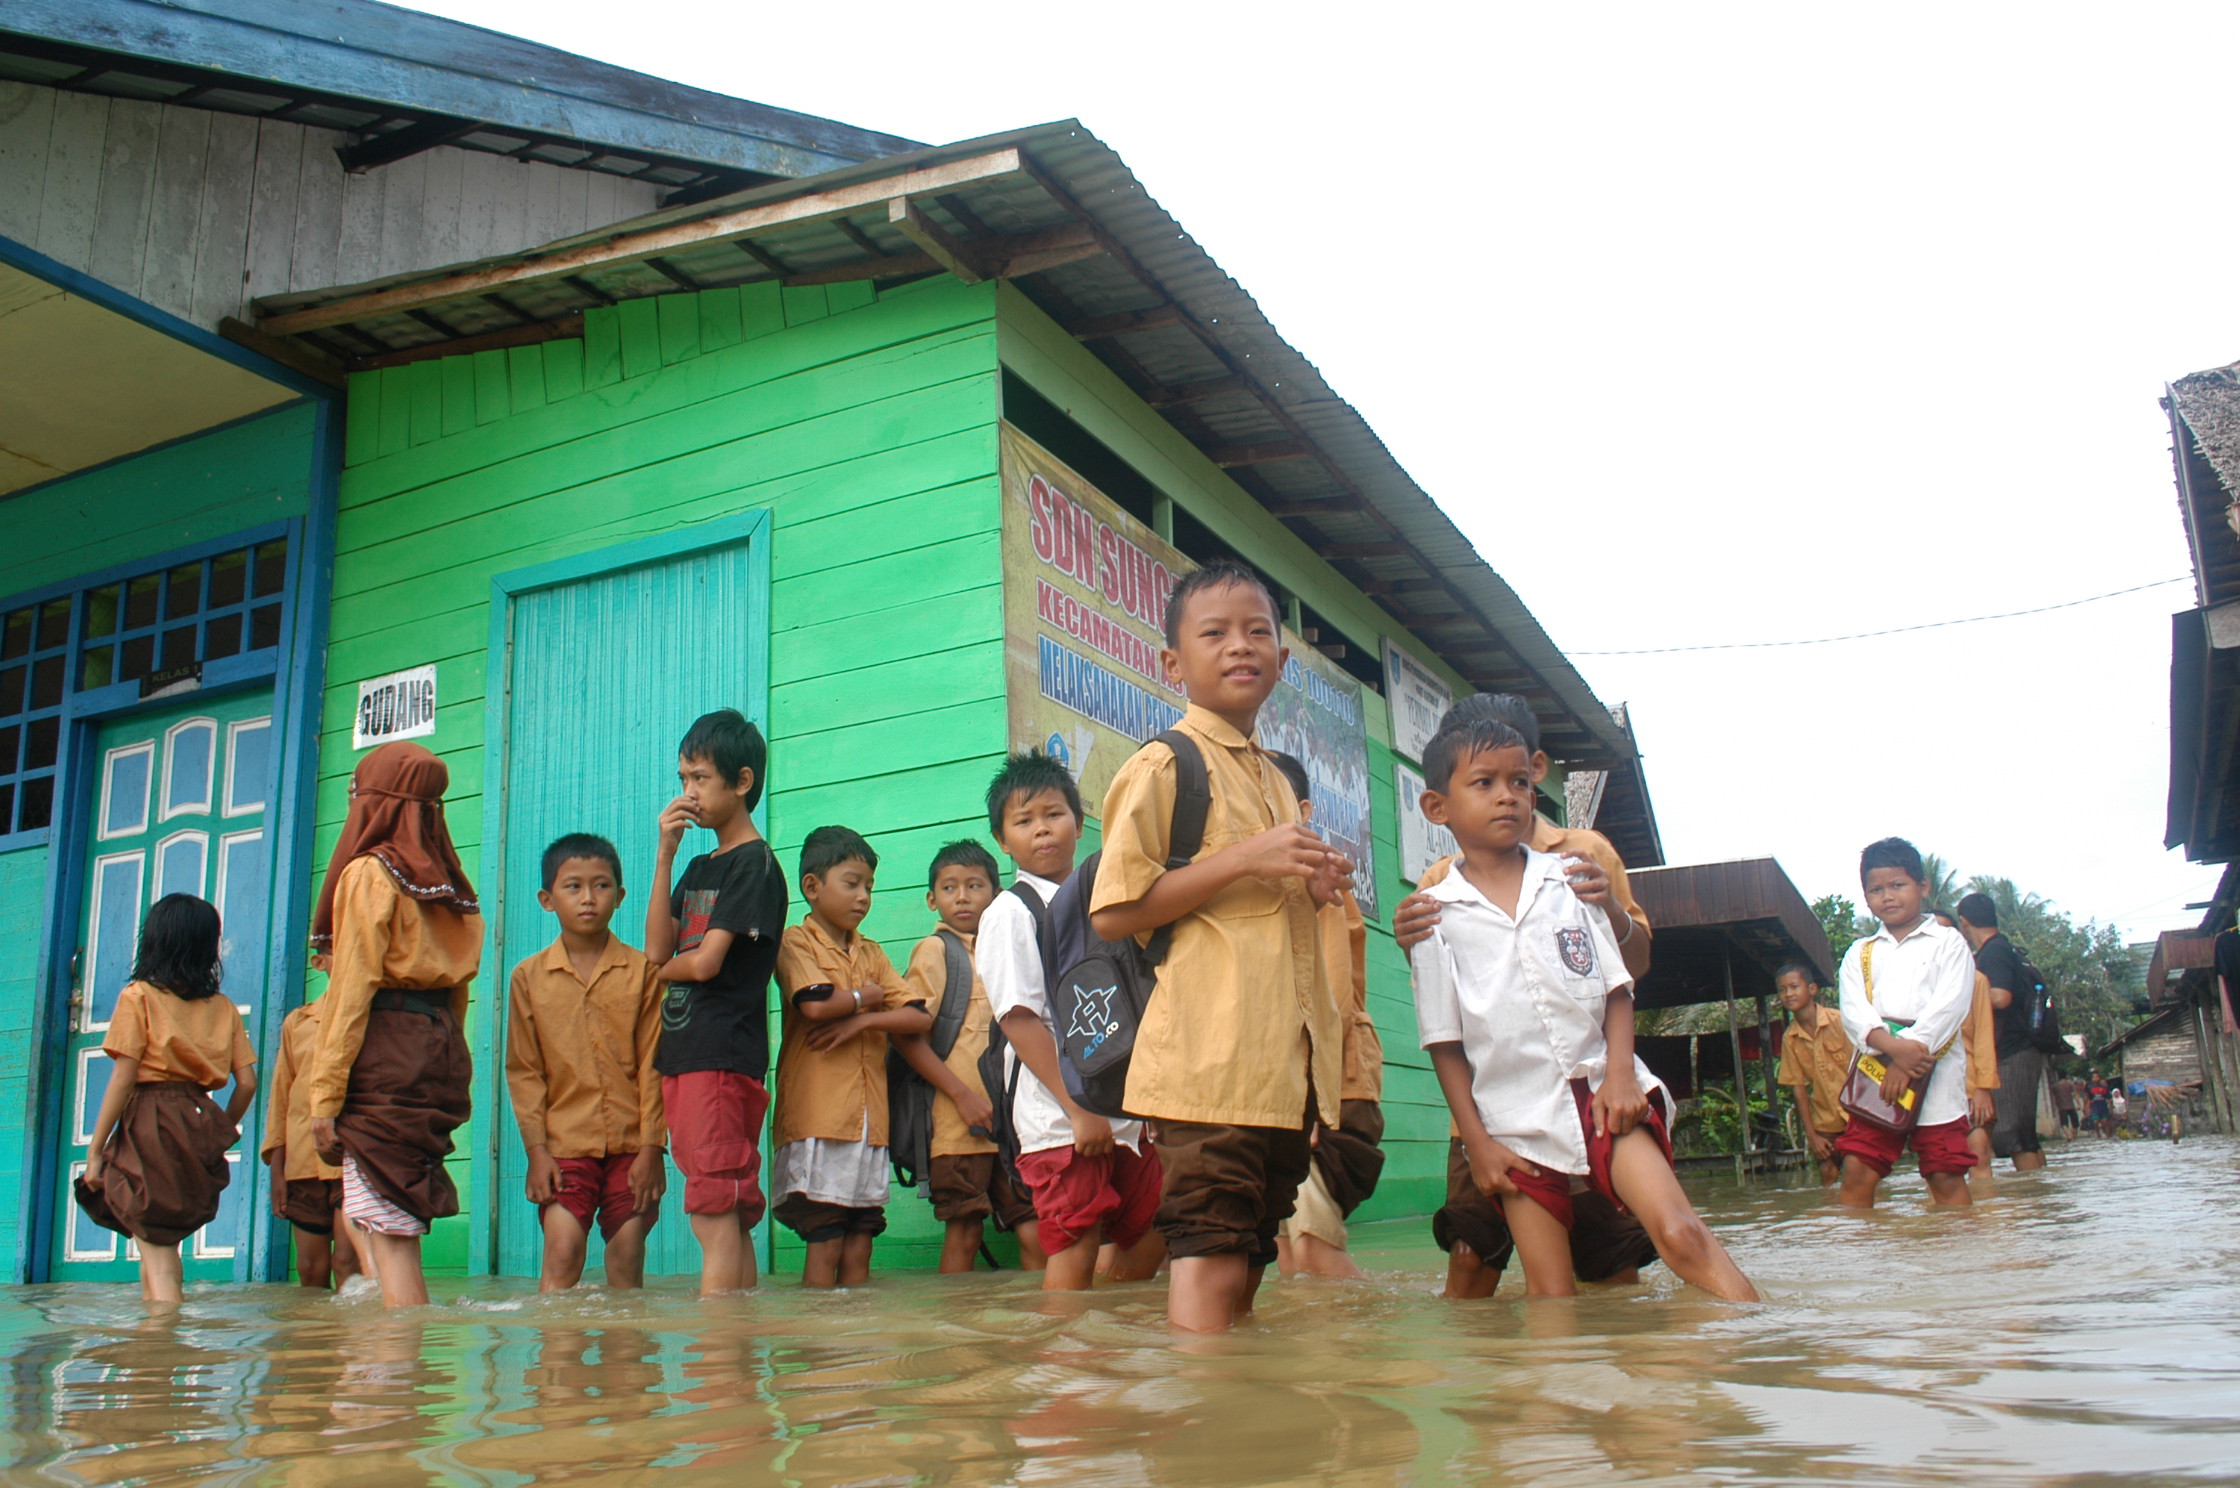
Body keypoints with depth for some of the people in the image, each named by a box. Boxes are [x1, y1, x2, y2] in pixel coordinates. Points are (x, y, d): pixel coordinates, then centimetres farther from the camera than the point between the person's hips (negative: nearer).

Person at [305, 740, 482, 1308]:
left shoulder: (369, 873, -3)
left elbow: (353, 991, -9)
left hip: (384, 1055, -7)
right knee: (362, 1218, 15)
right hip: (439, 1055, 7)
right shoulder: (448, 882, 16)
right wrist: (441, 1064, 19)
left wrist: (325, 1092, -10)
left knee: (387, 1234, -7)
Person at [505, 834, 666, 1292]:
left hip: (631, 1146, 0)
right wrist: (536, 1148, -2)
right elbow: (524, 1070, 5)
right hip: (565, 1146, 0)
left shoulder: (642, 971, 2)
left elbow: (652, 1064, 2)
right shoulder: (529, 976, 5)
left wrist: (651, 1147, -3)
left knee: (627, 1262, 2)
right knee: (562, 1254, -8)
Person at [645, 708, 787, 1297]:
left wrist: (664, 967, 8)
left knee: (714, 1215, -10)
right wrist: (664, 855, 3)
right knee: (731, 1219, 9)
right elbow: (658, 950, 6)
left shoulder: (756, 863, -5)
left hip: (725, 1056, -8)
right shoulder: (698, 868, 20)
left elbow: (706, 961, -13)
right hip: (681, 1054, 8)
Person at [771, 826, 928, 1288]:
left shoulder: (872, 953, 18)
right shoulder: (796, 943, 1)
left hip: (870, 1119, 5)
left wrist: (862, 1021, -7)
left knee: (859, 1248, 5)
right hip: (817, 1118, -5)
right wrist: (867, 997, -1)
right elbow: (816, 1005, -19)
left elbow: (921, 1017, 7)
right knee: (825, 1244, -5)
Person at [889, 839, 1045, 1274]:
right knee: (965, 1231, -2)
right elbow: (905, 1034, -9)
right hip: (959, 1121, -5)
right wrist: (963, 1096, -13)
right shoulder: (935, 950, 0)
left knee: (1035, 1234, 2)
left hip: (1012, 1118, 5)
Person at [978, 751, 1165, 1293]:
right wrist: (1077, 1109, -18)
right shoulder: (1010, 912, -6)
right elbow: (1019, 1020, -13)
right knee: (1074, 1252, -5)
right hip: (1059, 1119, -7)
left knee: (1148, 1239, 11)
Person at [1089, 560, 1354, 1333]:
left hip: (1285, 1061, 8)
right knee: (1211, 1261, -11)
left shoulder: (1275, 780, 22)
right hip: (1211, 1059, -8)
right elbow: (1112, 912, -12)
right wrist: (1243, 859, -15)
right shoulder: (1165, 764, -3)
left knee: (1250, 1261, 11)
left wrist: (1312, 887, 12)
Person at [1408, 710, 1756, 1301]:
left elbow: (1616, 988, 8)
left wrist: (1620, 1073, -8)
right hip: (1517, 1122, -1)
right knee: (1551, 1295, 2)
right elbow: (1445, 1041, 1)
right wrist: (1476, 1141, -3)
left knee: (1678, 1232, -19)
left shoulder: (1569, 880, 8)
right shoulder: (1436, 914, 1)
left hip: (1601, 1094, 1)